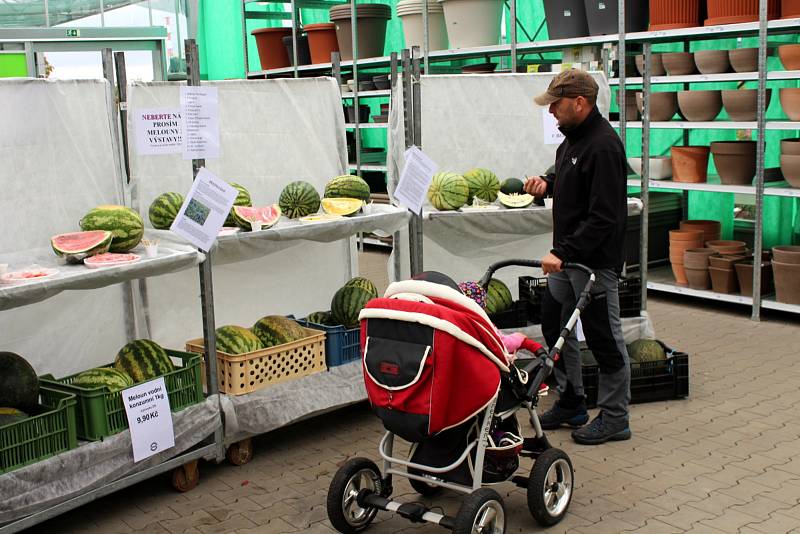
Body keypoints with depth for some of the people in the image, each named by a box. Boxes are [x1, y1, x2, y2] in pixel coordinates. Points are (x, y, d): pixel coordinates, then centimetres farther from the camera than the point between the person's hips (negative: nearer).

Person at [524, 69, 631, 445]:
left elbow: (603, 217, -26)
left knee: (604, 337, 2)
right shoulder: (573, 137, 10)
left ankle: (614, 418, 16)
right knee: (555, 326, 16)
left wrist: (563, 252, -28)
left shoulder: (603, 146, -22)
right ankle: (571, 404, 29)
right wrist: (547, 184, 6)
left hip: (595, 260, -10)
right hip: (567, 254, 10)